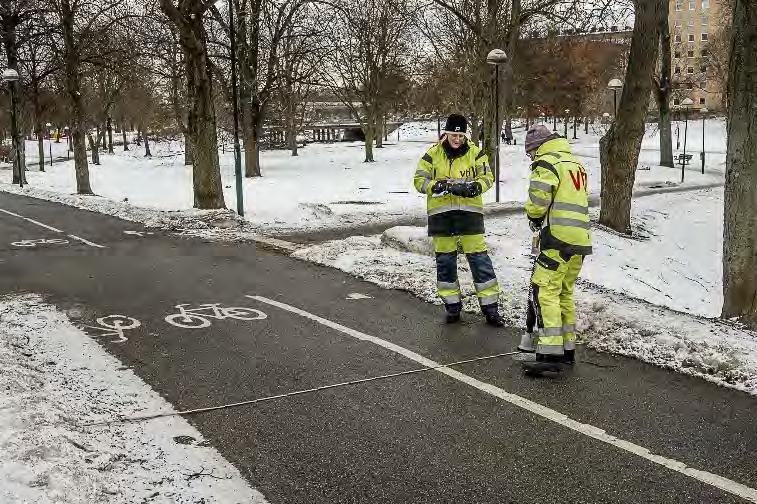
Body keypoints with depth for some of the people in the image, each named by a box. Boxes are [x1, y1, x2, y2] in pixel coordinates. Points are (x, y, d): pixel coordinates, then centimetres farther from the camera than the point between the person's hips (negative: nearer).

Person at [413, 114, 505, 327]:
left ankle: (490, 306, 3)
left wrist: (474, 187, -21)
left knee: (479, 257, -4)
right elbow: (419, 180, 0)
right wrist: (438, 186, -19)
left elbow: (487, 177, 0)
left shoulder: (475, 153, 3)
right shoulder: (432, 155, 2)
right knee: (445, 260, 7)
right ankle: (452, 305, 21)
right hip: (441, 213, 1)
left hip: (469, 212, -1)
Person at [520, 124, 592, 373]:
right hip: (581, 240, 9)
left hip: (559, 237, -9)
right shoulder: (575, 163, 24)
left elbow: (538, 199, -15)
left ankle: (550, 353, -15)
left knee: (545, 290, -9)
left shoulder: (547, 162, -5)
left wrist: (534, 217, 6)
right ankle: (567, 348, 22)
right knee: (565, 292, 17)